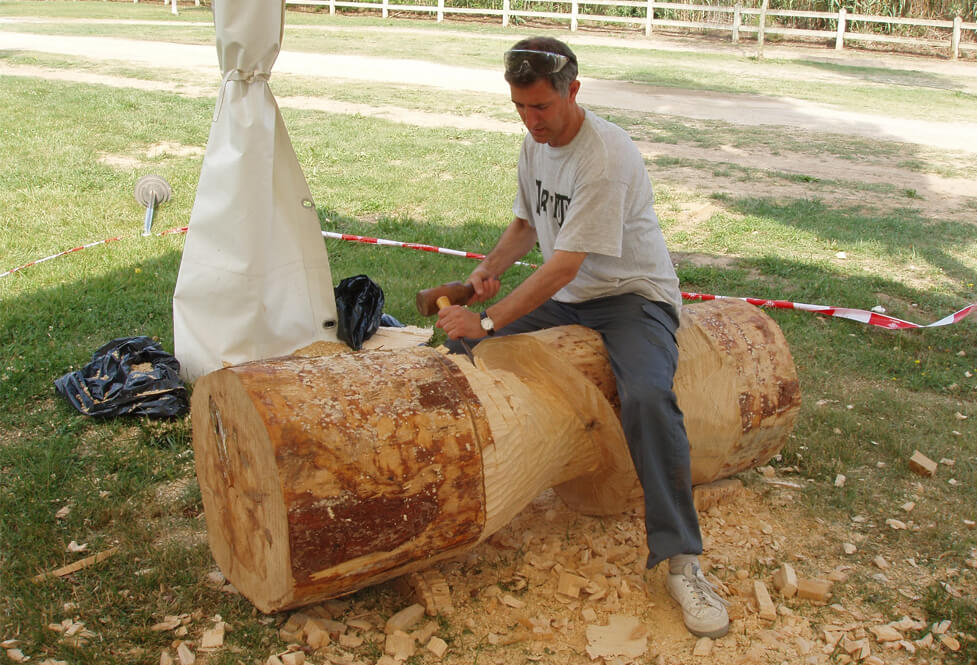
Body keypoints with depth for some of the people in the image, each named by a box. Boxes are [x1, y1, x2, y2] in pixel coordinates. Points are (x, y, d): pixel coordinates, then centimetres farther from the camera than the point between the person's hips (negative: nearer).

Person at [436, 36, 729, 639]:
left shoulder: (606, 155, -24)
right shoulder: (536, 142, 4)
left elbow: (565, 266, -28)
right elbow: (527, 224, 18)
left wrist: (488, 320, -30)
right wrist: (489, 269, -3)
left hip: (633, 295, -7)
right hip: (564, 296, 7)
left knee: (648, 397, -35)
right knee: (462, 348, -8)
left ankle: (682, 560, -25)